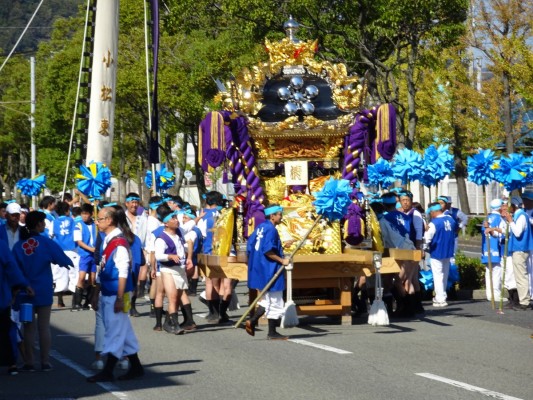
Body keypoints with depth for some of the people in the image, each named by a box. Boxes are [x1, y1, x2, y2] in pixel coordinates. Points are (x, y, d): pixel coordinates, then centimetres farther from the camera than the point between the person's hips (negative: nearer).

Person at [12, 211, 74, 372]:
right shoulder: (46, 242, -11)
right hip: (44, 291, -1)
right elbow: (63, 259, -9)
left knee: (29, 327, 8)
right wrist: (69, 263, 13)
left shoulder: (18, 245, -6)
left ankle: (29, 362, 9)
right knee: (44, 326, 6)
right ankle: (45, 362, 8)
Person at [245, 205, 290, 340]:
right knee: (275, 302, 1)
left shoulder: (260, 227, 11)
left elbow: (250, 246, 14)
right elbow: (268, 251, -25)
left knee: (267, 300, 18)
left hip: (259, 270, 9)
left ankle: (252, 321, 6)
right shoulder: (271, 230, -16)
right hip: (270, 271, -9)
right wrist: (282, 260, -15)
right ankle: (272, 333, 5)